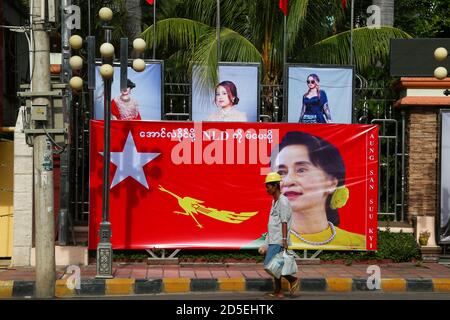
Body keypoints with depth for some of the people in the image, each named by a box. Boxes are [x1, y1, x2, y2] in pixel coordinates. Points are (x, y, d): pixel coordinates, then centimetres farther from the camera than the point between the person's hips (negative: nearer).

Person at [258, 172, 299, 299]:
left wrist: (284, 240, -22)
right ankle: (278, 292, 13)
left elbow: (284, 223, -17)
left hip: (278, 241, -9)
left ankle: (292, 280, 0)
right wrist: (266, 244, 21)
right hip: (273, 240, 9)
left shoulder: (283, 202, -12)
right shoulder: (274, 201, 17)